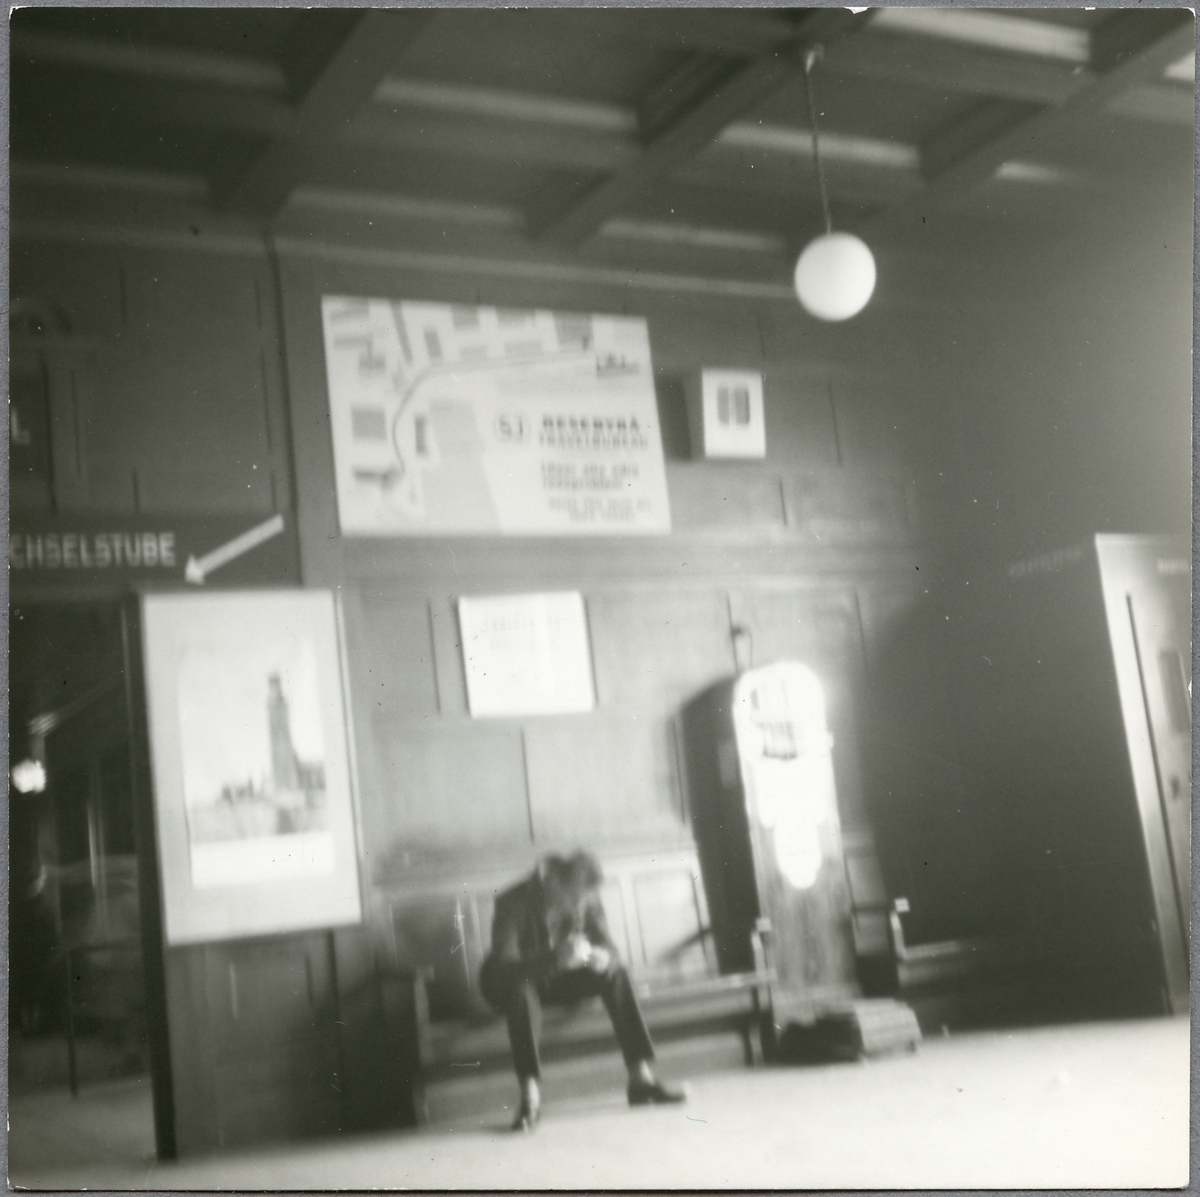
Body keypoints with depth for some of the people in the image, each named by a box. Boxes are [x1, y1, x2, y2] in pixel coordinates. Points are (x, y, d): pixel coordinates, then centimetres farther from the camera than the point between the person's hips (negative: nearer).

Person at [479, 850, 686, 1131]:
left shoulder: (586, 898, -14)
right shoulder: (514, 902, -30)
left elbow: (607, 945, -10)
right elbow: (504, 966, -38)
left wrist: (603, 957, -36)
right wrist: (556, 958, -52)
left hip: (558, 979, 4)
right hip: (510, 985, -4)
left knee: (616, 973, -20)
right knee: (521, 989, -39)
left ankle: (641, 1078, -21)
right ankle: (529, 1098, -39)